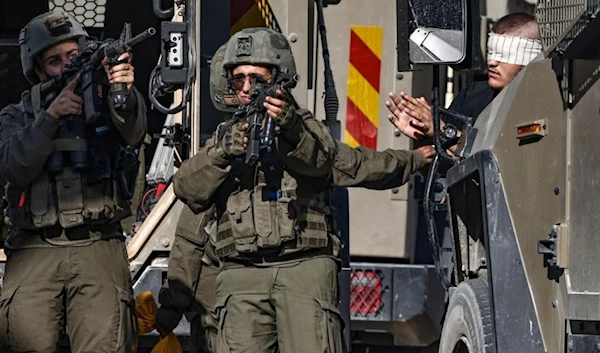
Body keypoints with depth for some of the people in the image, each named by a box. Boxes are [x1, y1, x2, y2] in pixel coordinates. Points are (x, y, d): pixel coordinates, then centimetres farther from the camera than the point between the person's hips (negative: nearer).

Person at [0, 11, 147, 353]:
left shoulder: (105, 103, 15)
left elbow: (133, 133, -7)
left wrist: (124, 93, -29)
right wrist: (51, 115, -13)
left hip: (98, 245, 0)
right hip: (35, 249, 0)